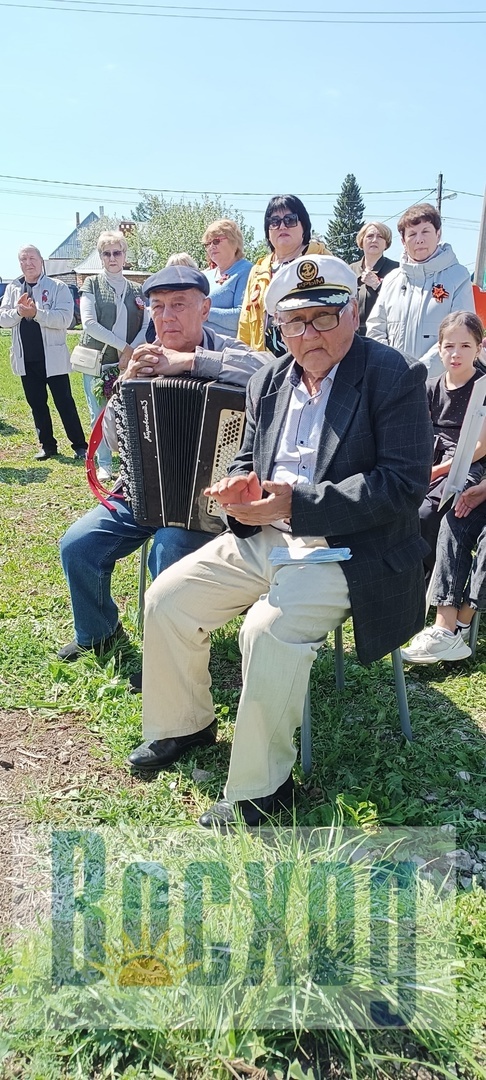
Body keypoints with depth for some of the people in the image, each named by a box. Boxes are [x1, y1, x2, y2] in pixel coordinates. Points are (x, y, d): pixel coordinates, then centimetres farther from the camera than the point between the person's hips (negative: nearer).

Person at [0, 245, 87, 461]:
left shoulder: (58, 287, -4)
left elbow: (64, 319, -16)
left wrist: (35, 313, -24)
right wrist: (19, 312, -15)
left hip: (53, 357, -5)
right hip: (26, 359, 5)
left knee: (65, 403, 0)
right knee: (36, 404, 11)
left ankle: (80, 445, 9)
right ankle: (47, 445, 22)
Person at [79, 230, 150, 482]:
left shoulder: (137, 290, 12)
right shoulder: (92, 284, 4)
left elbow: (147, 326, 7)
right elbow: (89, 323, -7)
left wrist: (132, 351, -10)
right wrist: (122, 345, -12)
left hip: (129, 362, 1)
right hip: (97, 360, -1)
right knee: (99, 414, 2)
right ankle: (104, 464, 13)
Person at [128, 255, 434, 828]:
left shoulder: (393, 376, -10)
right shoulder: (268, 381, 11)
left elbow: (405, 484, -19)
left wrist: (298, 502, -25)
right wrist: (240, 485, -8)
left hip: (345, 550, -7)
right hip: (264, 538, 7)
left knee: (270, 629, -30)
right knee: (167, 598, 0)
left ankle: (257, 789, -9)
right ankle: (183, 724, 23)